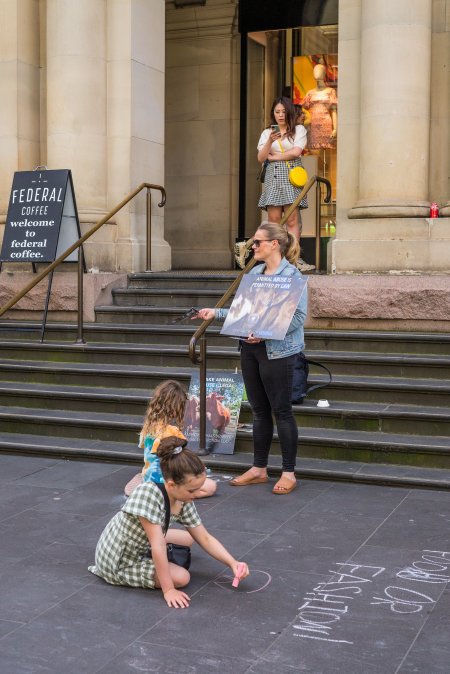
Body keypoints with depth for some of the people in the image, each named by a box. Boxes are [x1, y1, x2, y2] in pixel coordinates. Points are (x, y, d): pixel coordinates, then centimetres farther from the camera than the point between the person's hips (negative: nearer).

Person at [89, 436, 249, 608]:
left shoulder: (184, 503, -12)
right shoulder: (149, 492, -36)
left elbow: (205, 539, -1)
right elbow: (158, 547, -34)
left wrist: (233, 563, -11)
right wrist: (168, 590, -30)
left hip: (141, 546, 8)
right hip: (119, 562, -8)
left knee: (187, 539, 19)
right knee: (182, 578, -14)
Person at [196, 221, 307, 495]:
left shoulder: (292, 275, -11)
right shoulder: (255, 273, 11)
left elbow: (299, 316, -17)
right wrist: (216, 313, 5)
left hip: (277, 351, -7)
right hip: (251, 349, 7)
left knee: (281, 410, 1)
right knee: (259, 410, 14)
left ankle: (289, 473, 12)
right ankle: (259, 468, 24)